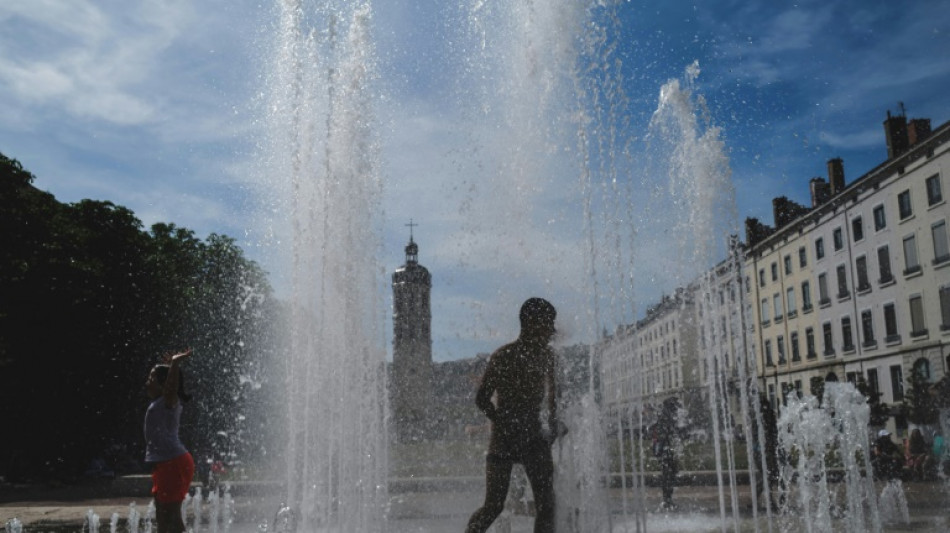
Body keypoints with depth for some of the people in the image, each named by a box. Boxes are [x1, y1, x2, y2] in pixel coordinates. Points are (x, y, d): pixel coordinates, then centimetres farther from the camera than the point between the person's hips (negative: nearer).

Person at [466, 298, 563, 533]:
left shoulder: (547, 357, 7)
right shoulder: (504, 357, -9)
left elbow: (551, 392, 23)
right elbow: (482, 399, -9)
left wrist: (553, 422, 14)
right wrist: (508, 427, -13)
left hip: (534, 435, 5)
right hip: (504, 437, -5)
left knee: (546, 502, 0)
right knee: (494, 505, -9)